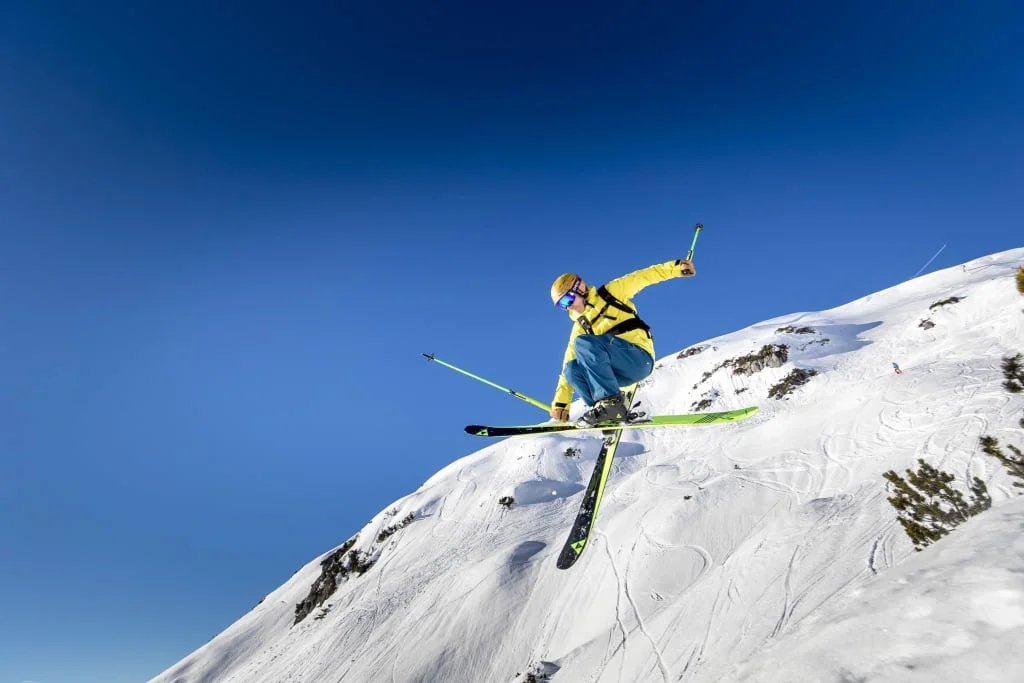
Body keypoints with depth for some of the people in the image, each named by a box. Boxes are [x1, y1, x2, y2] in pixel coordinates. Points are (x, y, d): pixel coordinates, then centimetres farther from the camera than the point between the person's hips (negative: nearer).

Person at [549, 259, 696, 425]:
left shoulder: (609, 294, 7)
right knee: (572, 368, -14)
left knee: (583, 343, -23)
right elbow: (569, 363, 12)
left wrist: (675, 267, -6)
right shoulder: (580, 327, 19)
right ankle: (608, 413, -18)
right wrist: (561, 402, 6)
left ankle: (612, 402, -29)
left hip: (639, 357, -6)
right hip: (622, 371, 6)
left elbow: (642, 278, 5)